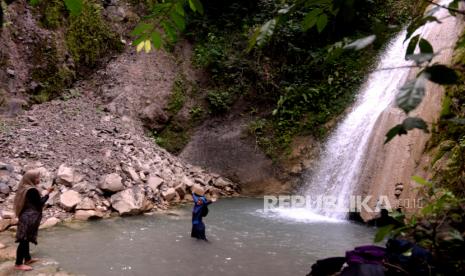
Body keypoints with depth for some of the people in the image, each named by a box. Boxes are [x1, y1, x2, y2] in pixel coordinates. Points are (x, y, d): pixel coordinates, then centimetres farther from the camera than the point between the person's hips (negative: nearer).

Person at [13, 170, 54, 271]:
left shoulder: (24, 188, 10)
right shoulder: (32, 190, -20)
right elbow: (39, 203, -16)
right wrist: (47, 193, -8)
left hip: (26, 217, 11)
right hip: (29, 218, -11)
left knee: (25, 239, 18)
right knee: (24, 240, -5)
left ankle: (27, 258, 31)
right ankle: (18, 264, 0)